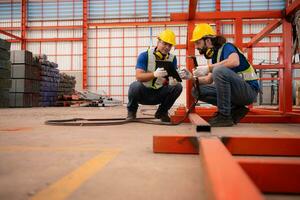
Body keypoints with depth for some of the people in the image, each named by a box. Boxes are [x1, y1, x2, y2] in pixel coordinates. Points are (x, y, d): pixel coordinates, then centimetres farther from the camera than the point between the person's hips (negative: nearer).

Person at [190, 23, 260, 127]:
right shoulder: (215, 54, 12)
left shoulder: (226, 47, -11)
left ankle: (224, 116, -22)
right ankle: (235, 109, 0)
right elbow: (209, 80, 15)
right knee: (197, 90, 1)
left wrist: (208, 68, -28)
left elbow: (234, 61, -35)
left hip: (249, 90, -8)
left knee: (219, 71, -33)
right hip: (236, 91, 8)